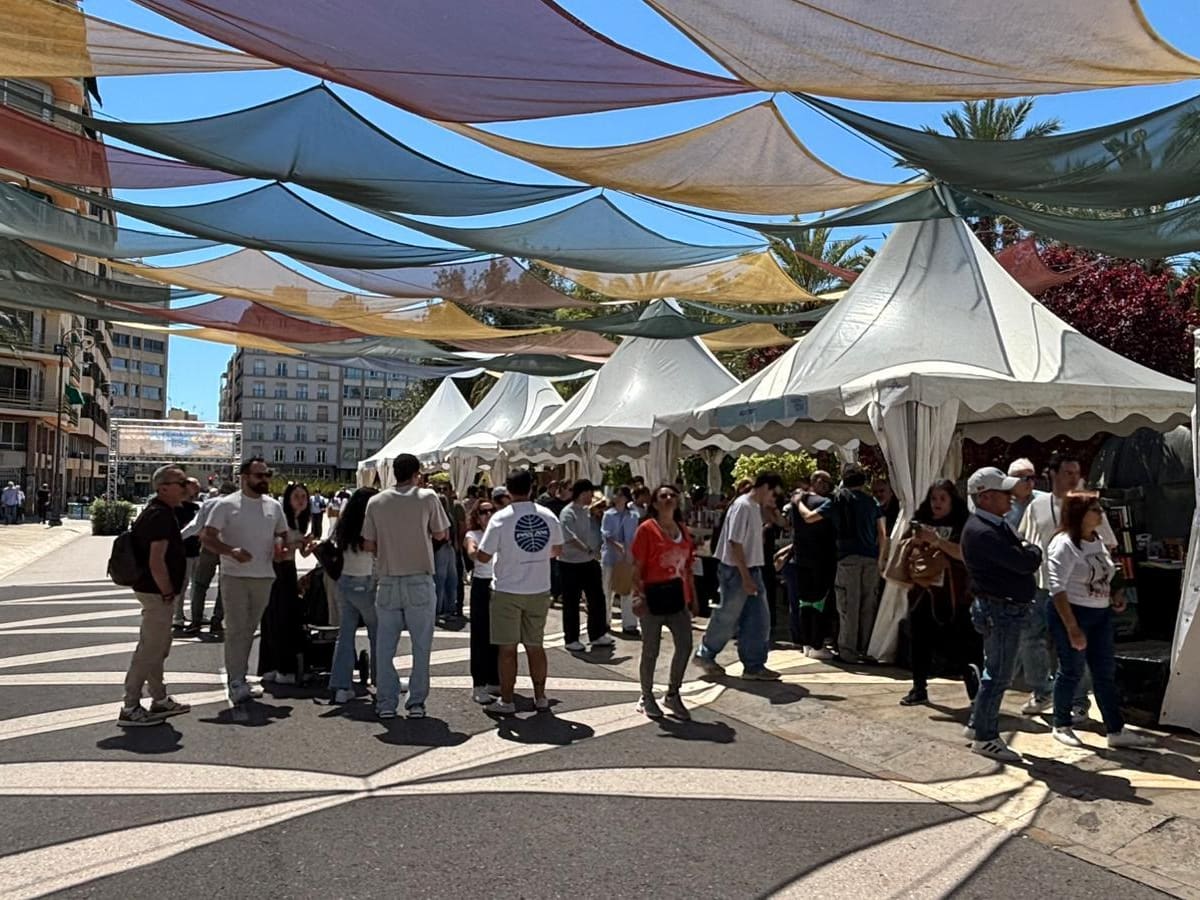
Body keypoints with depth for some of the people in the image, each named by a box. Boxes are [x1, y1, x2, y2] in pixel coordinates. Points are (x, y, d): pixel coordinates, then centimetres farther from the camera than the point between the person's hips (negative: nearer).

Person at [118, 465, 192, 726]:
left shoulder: (159, 511, 12)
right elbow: (156, 562, -25)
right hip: (156, 592, -11)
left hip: (154, 590, 11)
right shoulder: (160, 515, -20)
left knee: (158, 648, 19)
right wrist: (168, 592, -16)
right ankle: (130, 709, 4)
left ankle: (160, 700, 31)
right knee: (150, 651, -4)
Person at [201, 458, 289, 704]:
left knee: (249, 629, 12)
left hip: (264, 577, 5)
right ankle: (237, 682, -2)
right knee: (236, 629, -6)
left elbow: (283, 536, 19)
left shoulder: (274, 506, 10)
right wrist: (232, 551, -24)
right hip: (235, 576, -5)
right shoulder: (226, 505, -5)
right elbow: (206, 537, -9)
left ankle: (237, 673, 24)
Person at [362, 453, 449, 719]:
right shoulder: (427, 498, -5)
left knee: (385, 646, 11)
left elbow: (368, 545, 3)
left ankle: (386, 703, 14)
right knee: (421, 645, 8)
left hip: (387, 582, 2)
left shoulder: (376, 501, 2)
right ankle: (416, 702, 10)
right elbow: (442, 534, 2)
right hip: (420, 582, -2)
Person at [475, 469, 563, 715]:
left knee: (507, 648, 5)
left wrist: (473, 552, 12)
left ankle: (506, 701, 12)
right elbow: (557, 549, 13)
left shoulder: (501, 518, -13)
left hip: (507, 591, -4)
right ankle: (540, 697, 22)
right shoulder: (548, 516, -1)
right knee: (535, 645, 14)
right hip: (539, 590, 4)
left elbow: (483, 556, -10)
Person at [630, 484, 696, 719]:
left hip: (678, 595, 6)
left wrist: (693, 596, 13)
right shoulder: (647, 529, -8)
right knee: (651, 650, 5)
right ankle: (646, 698, 22)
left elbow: (687, 567, 15)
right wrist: (639, 595, -18)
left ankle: (672, 694, 21)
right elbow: (637, 567, -10)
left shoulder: (682, 529, 10)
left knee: (685, 645, 3)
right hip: (654, 595, -5)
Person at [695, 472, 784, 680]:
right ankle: (704, 655, 22)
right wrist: (746, 577, -22)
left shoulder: (756, 507, 12)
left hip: (751, 570, 9)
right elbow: (734, 543, -21)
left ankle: (754, 666, 12)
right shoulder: (742, 506, -17)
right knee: (727, 618, 3)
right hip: (735, 572, -9)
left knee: (759, 619, 5)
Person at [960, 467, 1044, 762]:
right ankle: (984, 737, 10)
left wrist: (1026, 551, -6)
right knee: (998, 674, -1)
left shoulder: (997, 525, 13)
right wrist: (1033, 549, -5)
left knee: (997, 671, 19)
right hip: (1000, 611, -10)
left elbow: (1022, 560, 14)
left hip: (1007, 609, 10)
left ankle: (978, 724, 30)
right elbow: (1028, 563, -24)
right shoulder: (982, 532, -23)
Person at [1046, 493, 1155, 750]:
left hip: (1101, 615, 8)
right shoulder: (1064, 544, -17)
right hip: (1072, 613, -8)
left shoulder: (1098, 540, 9)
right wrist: (1072, 629, -23)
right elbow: (1058, 589, -20)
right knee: (1071, 672, 3)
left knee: (1106, 673, 10)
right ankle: (1061, 726, 19)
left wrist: (1114, 595, 3)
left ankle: (1116, 731, 17)